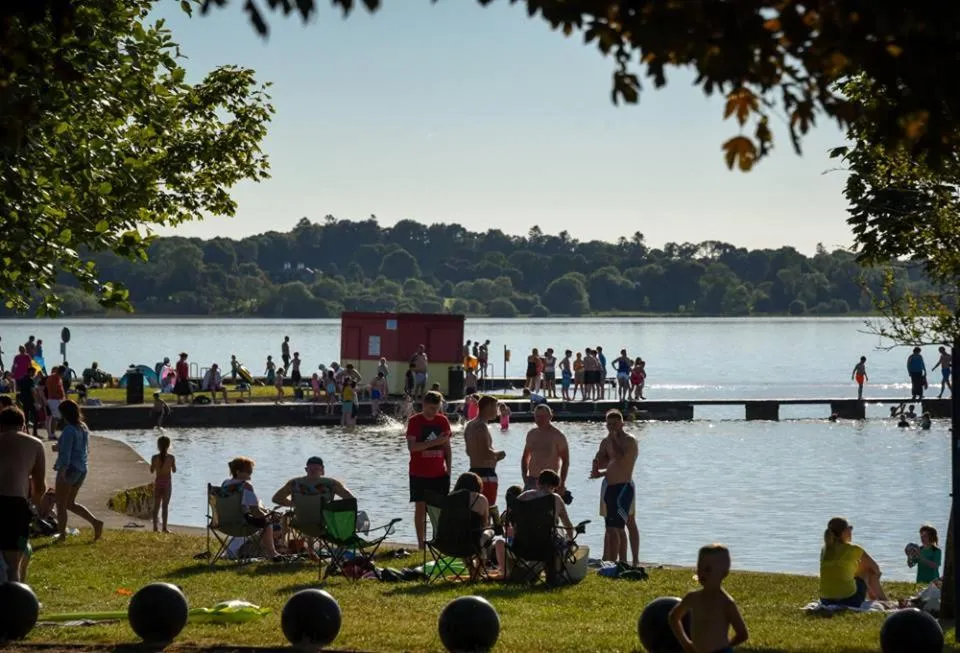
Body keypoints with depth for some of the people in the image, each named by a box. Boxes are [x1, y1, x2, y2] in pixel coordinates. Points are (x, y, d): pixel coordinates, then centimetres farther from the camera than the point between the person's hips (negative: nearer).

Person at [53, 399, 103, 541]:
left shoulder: (69, 430, -17)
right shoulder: (84, 428, 9)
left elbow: (65, 453, -22)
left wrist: (62, 471, -24)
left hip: (69, 470, -9)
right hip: (81, 470, 9)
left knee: (61, 505, 5)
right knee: (70, 503, 17)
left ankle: (62, 534, 9)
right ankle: (95, 522, 4)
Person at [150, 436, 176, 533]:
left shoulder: (155, 457, -7)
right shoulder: (171, 458, -9)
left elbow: (152, 471, 0)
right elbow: (174, 470, 1)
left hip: (158, 482, 1)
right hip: (167, 482, -1)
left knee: (156, 505, 10)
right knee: (165, 505, 3)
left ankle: (155, 526, 10)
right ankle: (164, 527, 0)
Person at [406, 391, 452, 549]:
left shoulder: (443, 421, 8)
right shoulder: (414, 421, -4)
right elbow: (411, 446, -15)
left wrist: (448, 468, 9)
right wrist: (434, 442, -21)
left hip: (440, 473, 3)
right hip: (420, 474, -3)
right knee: (421, 507, -2)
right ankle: (421, 542, 1)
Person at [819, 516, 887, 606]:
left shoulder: (824, 551, 8)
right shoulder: (852, 550, -7)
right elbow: (875, 568, 9)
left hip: (826, 601, 5)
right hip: (849, 601, -5)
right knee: (871, 571, 19)